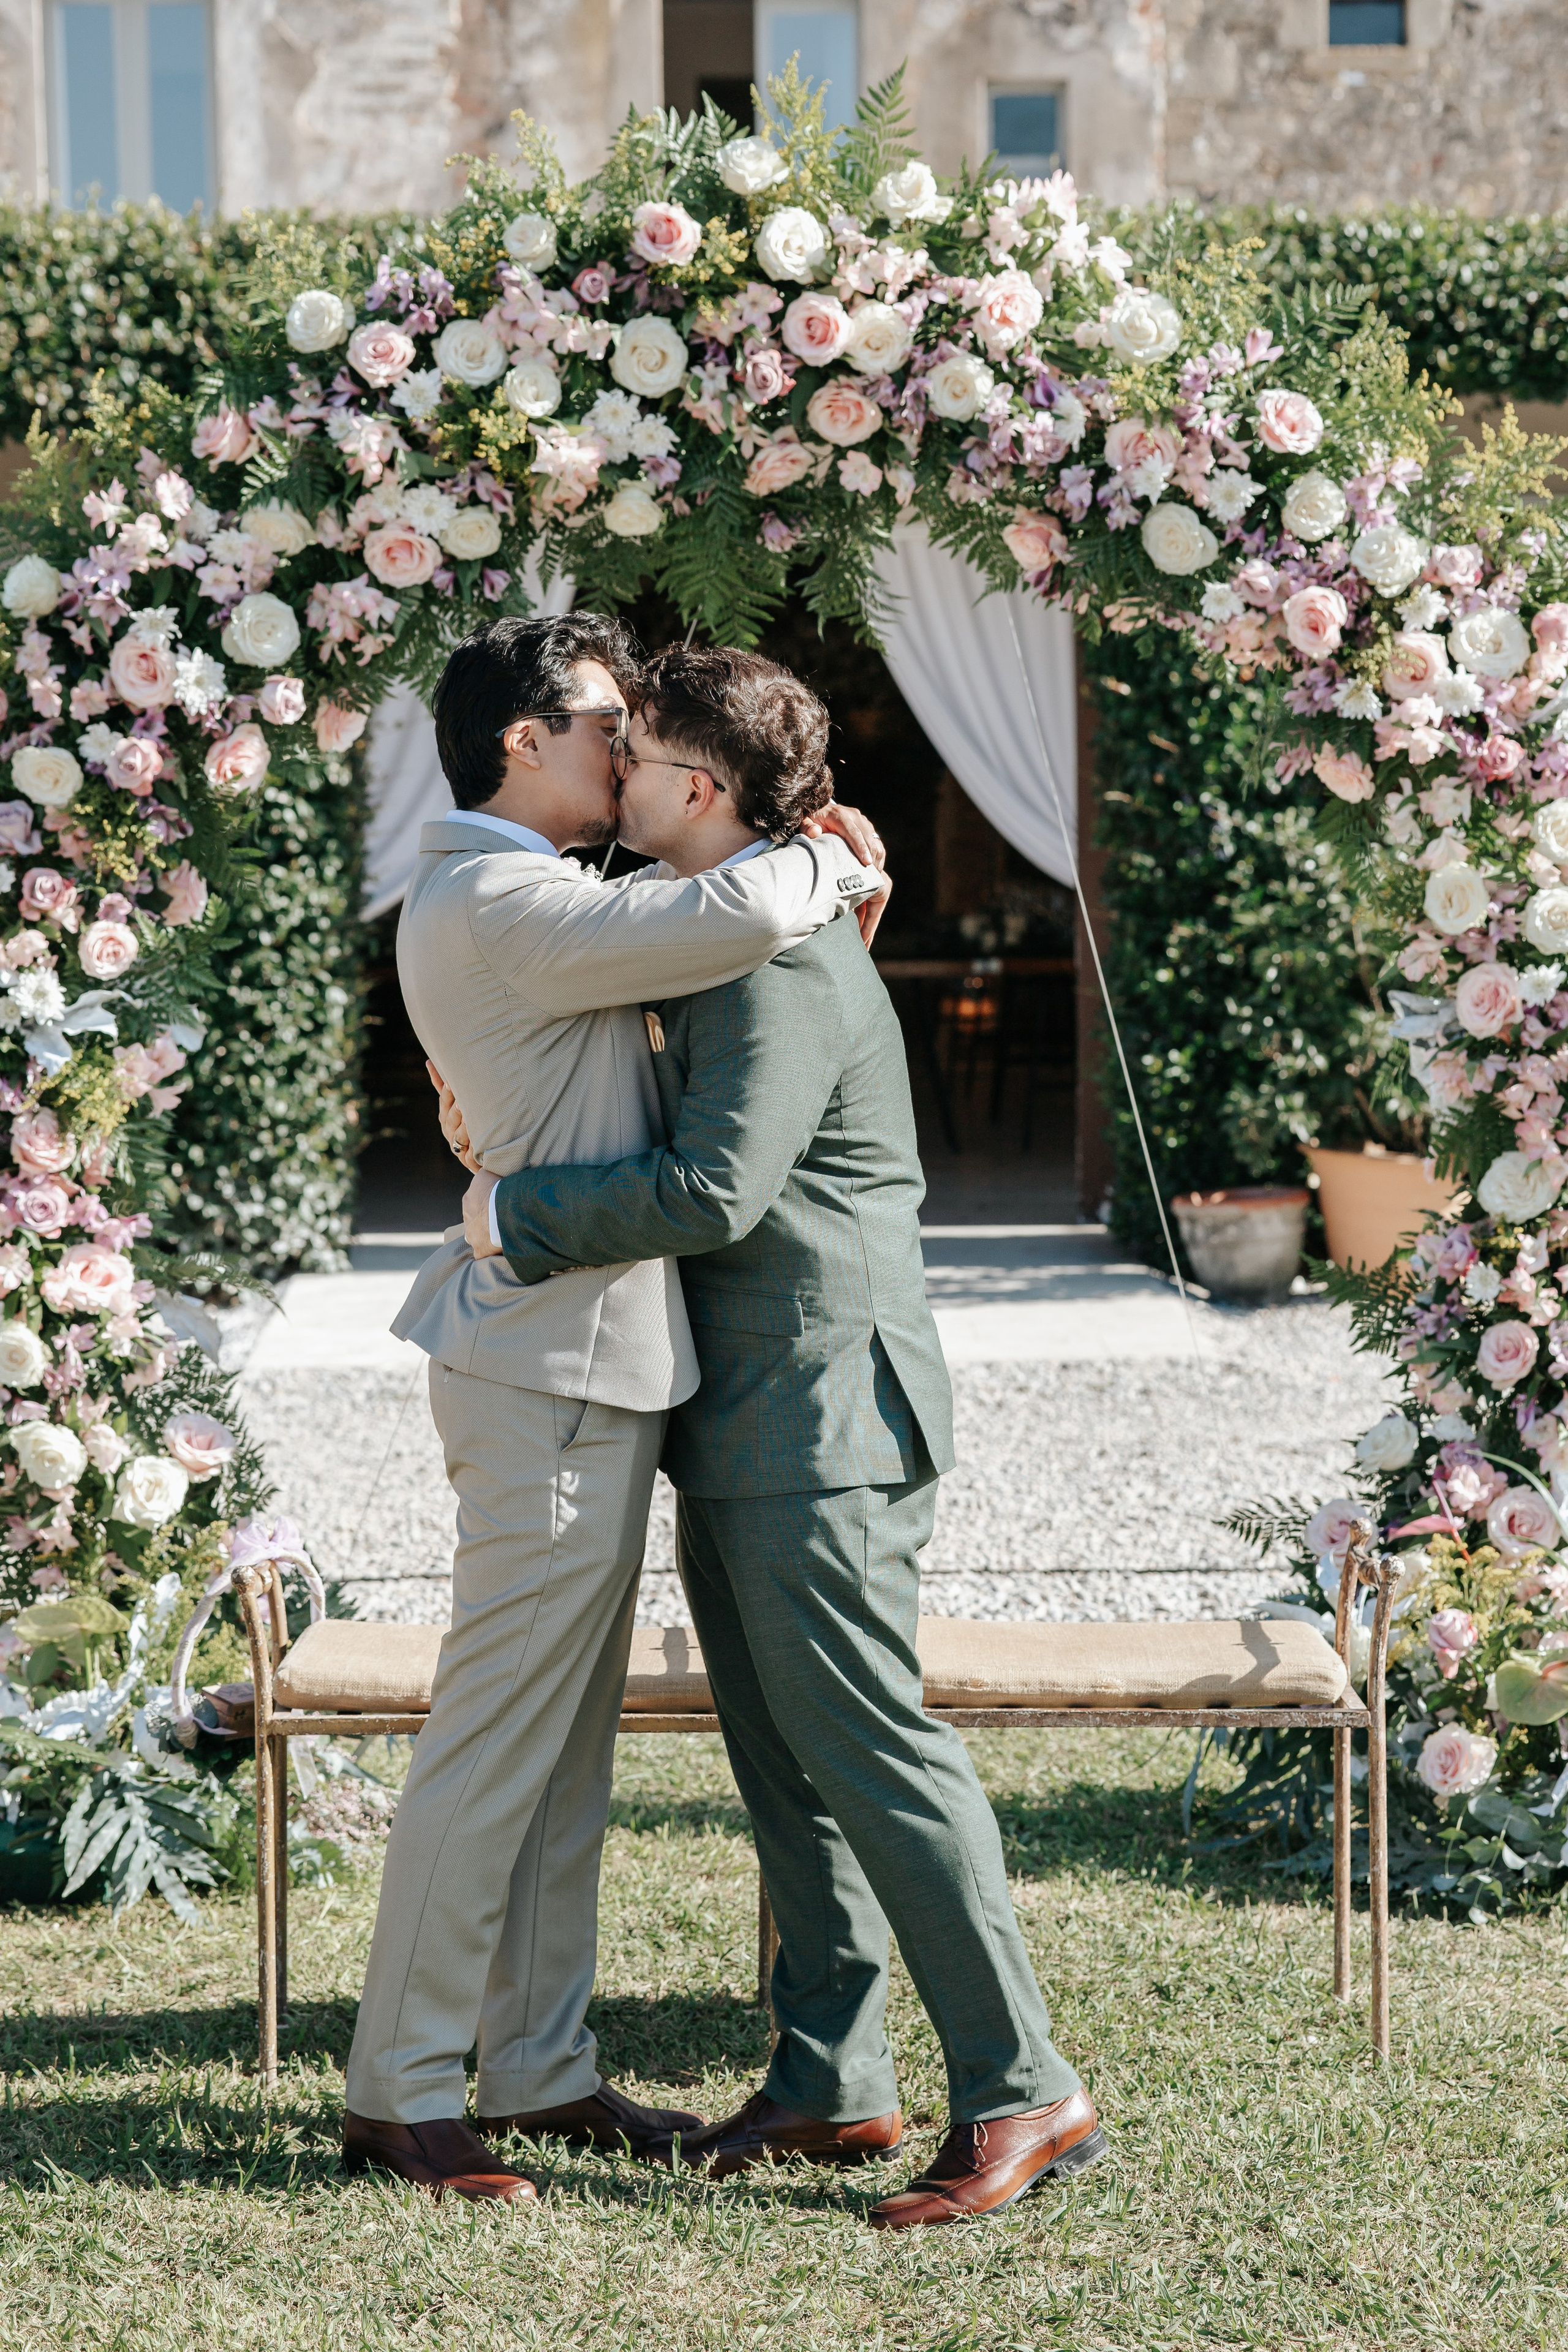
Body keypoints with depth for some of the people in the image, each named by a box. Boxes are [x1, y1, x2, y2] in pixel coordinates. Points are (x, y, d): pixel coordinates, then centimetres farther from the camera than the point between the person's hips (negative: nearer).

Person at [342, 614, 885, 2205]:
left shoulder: (515, 899, 16)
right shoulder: (497, 905, -17)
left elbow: (674, 927, 33)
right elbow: (735, 919, -28)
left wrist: (804, 846, 14)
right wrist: (833, 866, -6)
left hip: (585, 1369, 10)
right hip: (557, 1374, -10)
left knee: (566, 1752, 14)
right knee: (493, 1745, -4)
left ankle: (540, 2068, 22)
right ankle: (398, 2092, 5)